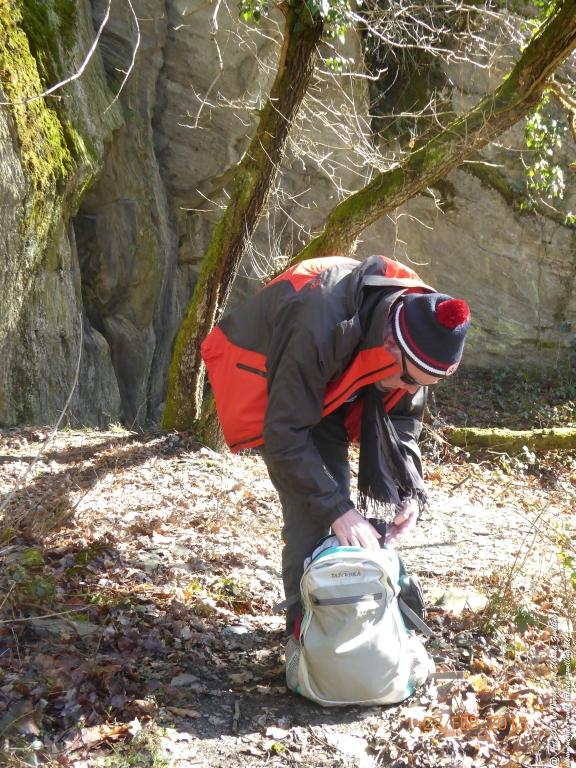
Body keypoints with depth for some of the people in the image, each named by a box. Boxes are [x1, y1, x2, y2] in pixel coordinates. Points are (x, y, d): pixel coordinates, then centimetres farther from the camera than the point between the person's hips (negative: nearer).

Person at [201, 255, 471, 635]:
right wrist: (338, 510, -38)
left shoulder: (419, 322, -21)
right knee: (309, 513, -14)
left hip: (329, 384, 6)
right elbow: (284, 435, -36)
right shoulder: (320, 328, -43)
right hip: (265, 373, -6)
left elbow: (403, 416, -9)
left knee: (335, 491, 4)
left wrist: (410, 492, -21)